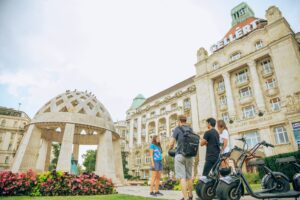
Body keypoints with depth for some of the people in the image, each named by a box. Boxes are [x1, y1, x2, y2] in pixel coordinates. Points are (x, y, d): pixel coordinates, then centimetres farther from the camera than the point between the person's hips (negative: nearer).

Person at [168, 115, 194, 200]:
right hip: (189, 155, 6)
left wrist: (170, 149, 11)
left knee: (182, 177, -4)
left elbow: (171, 143, -9)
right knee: (189, 176, 19)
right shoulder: (190, 129, 8)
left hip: (180, 155, -5)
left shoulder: (177, 129, -6)